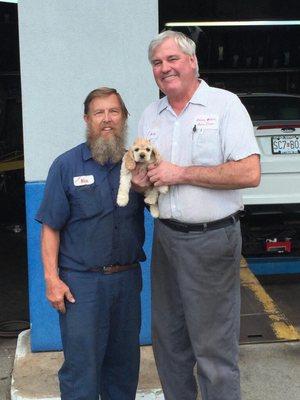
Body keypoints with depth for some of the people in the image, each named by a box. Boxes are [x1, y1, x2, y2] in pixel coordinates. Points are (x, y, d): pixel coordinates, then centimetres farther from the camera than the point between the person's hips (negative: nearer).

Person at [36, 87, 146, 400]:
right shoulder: (66, 166, -3)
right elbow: (51, 227, -4)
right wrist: (52, 278, -11)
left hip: (127, 278, 4)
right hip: (82, 281, -3)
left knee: (124, 362, 15)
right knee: (81, 365, -1)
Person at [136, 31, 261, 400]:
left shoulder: (224, 104, -8)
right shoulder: (151, 114, 11)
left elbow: (249, 173, -17)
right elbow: (140, 168, 20)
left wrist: (181, 173, -17)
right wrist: (139, 179, -5)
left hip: (211, 240, -6)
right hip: (165, 237, 6)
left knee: (214, 348, 1)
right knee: (167, 338, 16)